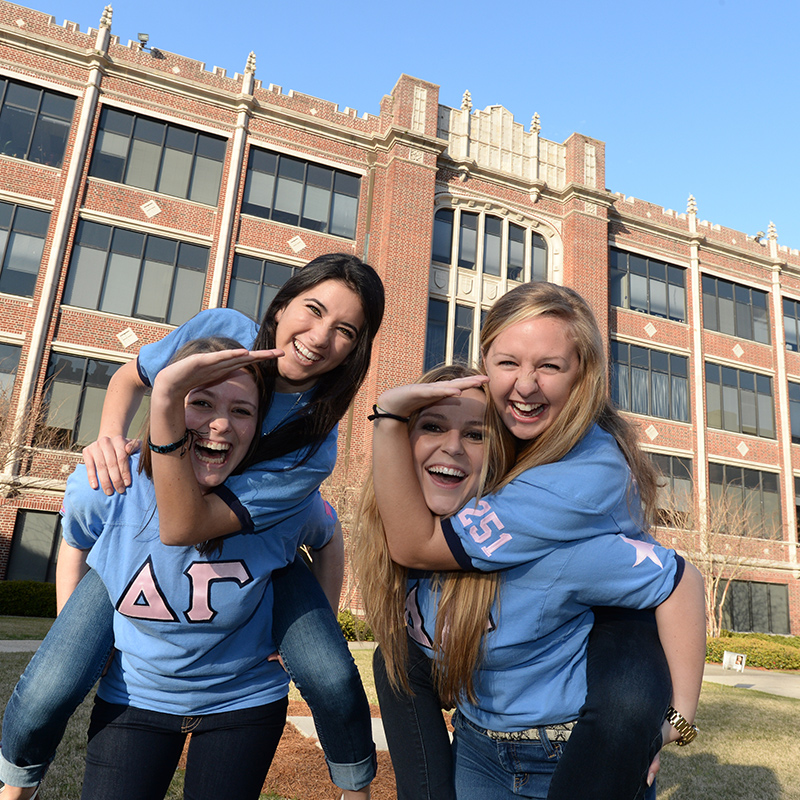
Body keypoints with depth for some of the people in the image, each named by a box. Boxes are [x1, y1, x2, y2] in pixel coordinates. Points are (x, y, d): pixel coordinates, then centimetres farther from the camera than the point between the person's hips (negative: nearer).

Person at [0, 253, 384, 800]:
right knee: (47, 692, -9)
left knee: (333, 677, -20)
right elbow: (130, 377, -1)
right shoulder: (220, 331, -22)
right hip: (142, 529, 2)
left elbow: (183, 529, -36)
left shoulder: (315, 448, -32)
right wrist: (110, 435, -21)